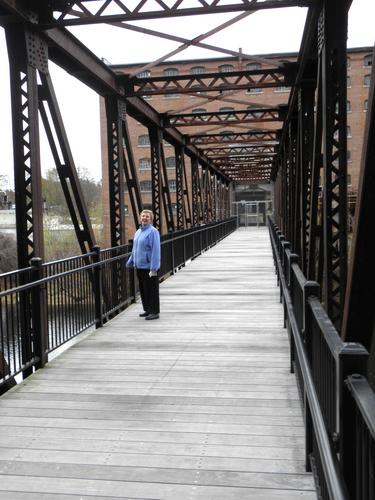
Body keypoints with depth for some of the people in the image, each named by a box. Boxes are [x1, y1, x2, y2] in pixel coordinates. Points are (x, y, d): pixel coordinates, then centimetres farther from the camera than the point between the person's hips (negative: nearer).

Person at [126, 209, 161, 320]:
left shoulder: (153, 231, -12)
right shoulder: (138, 232, 15)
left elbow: (156, 250, -18)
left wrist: (153, 268, -22)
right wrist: (130, 262, 25)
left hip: (149, 267, -8)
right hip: (139, 266, 8)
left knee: (151, 290, -3)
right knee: (143, 290, 15)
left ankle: (154, 312, 4)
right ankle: (147, 310, 26)